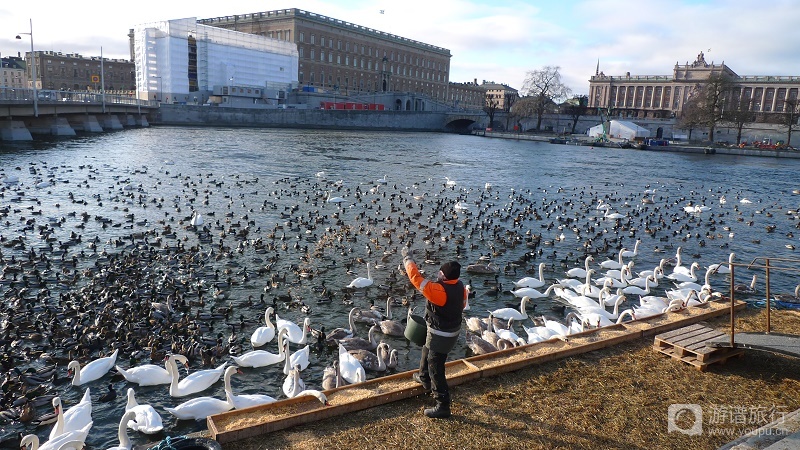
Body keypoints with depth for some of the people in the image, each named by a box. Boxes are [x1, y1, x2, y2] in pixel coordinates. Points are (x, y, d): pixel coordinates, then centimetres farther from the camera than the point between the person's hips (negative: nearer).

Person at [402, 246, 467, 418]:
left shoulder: (438, 290, -33)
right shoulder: (460, 287, -9)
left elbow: (416, 278, -27)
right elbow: (462, 305, 8)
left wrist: (407, 258, -14)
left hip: (440, 335, -9)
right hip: (454, 330, 9)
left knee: (436, 369, 2)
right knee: (427, 352, 33)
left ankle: (443, 407, 9)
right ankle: (424, 379, 56)